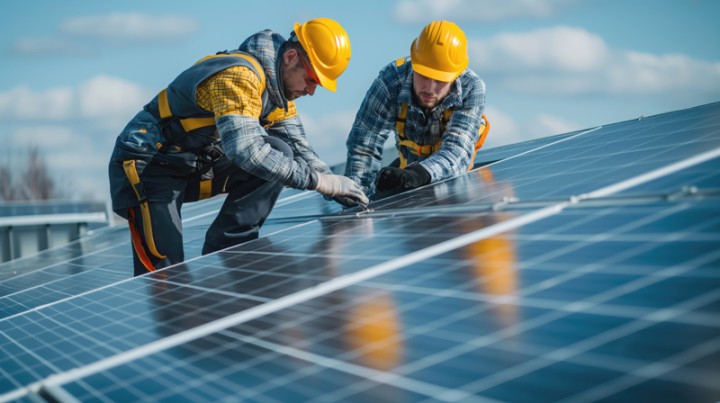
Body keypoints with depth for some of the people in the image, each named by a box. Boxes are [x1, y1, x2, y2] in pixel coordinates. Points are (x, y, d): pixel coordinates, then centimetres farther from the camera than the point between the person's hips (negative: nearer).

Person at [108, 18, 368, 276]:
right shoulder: (240, 75, -27)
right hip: (149, 165, -9)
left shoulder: (278, 87, 3)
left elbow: (299, 148, 7)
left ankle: (225, 246, -6)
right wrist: (318, 181, -35)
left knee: (281, 153, -9)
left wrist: (333, 184, -11)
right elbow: (246, 149, -39)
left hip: (198, 166, 9)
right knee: (164, 275, -18)